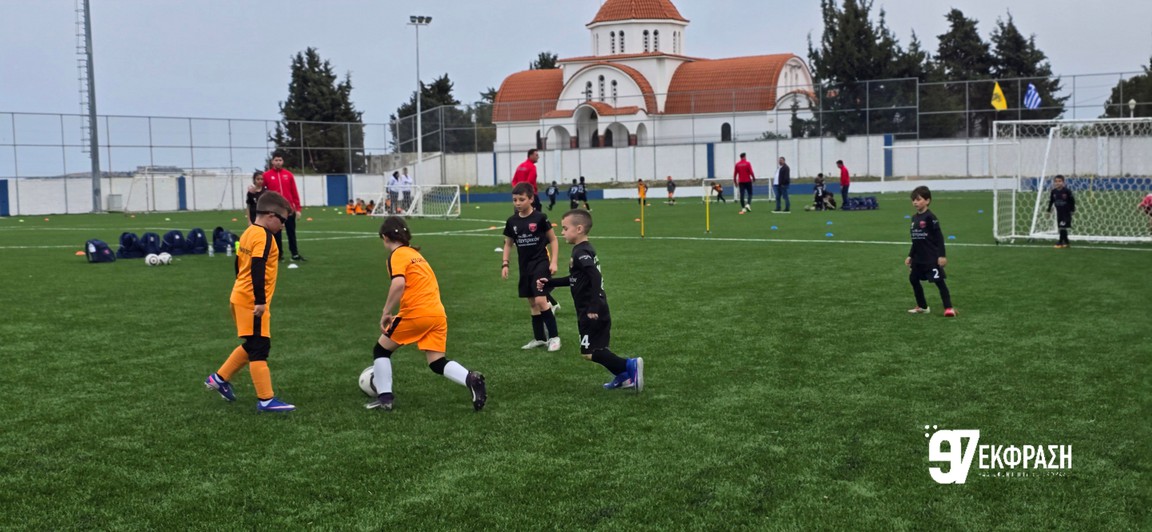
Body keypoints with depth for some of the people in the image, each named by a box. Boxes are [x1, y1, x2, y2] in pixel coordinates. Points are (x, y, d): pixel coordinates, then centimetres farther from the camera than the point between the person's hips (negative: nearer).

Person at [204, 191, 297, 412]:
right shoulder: (264, 236, -16)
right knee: (259, 348, -6)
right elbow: (257, 269, -25)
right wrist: (260, 301, -25)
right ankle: (266, 400, -3)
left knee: (252, 345, 21)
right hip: (252, 302, -10)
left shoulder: (249, 232, 13)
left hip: (241, 298, 10)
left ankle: (220, 378, 29)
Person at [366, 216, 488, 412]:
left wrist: (386, 313, -13)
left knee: (381, 349, 13)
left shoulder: (397, 255, -2)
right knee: (437, 363, 8)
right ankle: (471, 379, -16)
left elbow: (398, 284, -21)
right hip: (438, 313, 7)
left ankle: (385, 397, 10)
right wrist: (398, 316, 28)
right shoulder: (415, 253, 23)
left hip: (416, 313, -7)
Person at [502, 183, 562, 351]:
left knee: (540, 301, -16)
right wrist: (505, 264, 4)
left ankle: (554, 336, -5)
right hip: (525, 266, 5)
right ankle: (539, 338, 21)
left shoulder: (540, 218, -11)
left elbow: (553, 240, -3)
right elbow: (508, 244, 14)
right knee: (532, 303, 11)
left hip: (541, 263, -5)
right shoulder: (512, 221, 3)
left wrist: (553, 261, -10)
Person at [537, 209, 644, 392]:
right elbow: (573, 280, 25)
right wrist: (549, 283, 22)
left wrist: (593, 308, -31)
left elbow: (595, 278, -29)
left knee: (589, 352, -8)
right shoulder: (583, 250, 14)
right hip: (590, 311, 10)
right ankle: (623, 376, 21)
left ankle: (630, 366, -12)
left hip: (592, 313, -10)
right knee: (596, 350, 16)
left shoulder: (582, 253, -17)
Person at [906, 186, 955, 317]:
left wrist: (942, 255, -17)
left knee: (939, 281, -7)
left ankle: (949, 308, -4)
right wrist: (910, 256, 21)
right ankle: (922, 307, 26)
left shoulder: (930, 217, -13)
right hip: (918, 258, 9)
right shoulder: (914, 218, 10)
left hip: (932, 257, -9)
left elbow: (939, 236, -14)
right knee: (913, 279, 13)